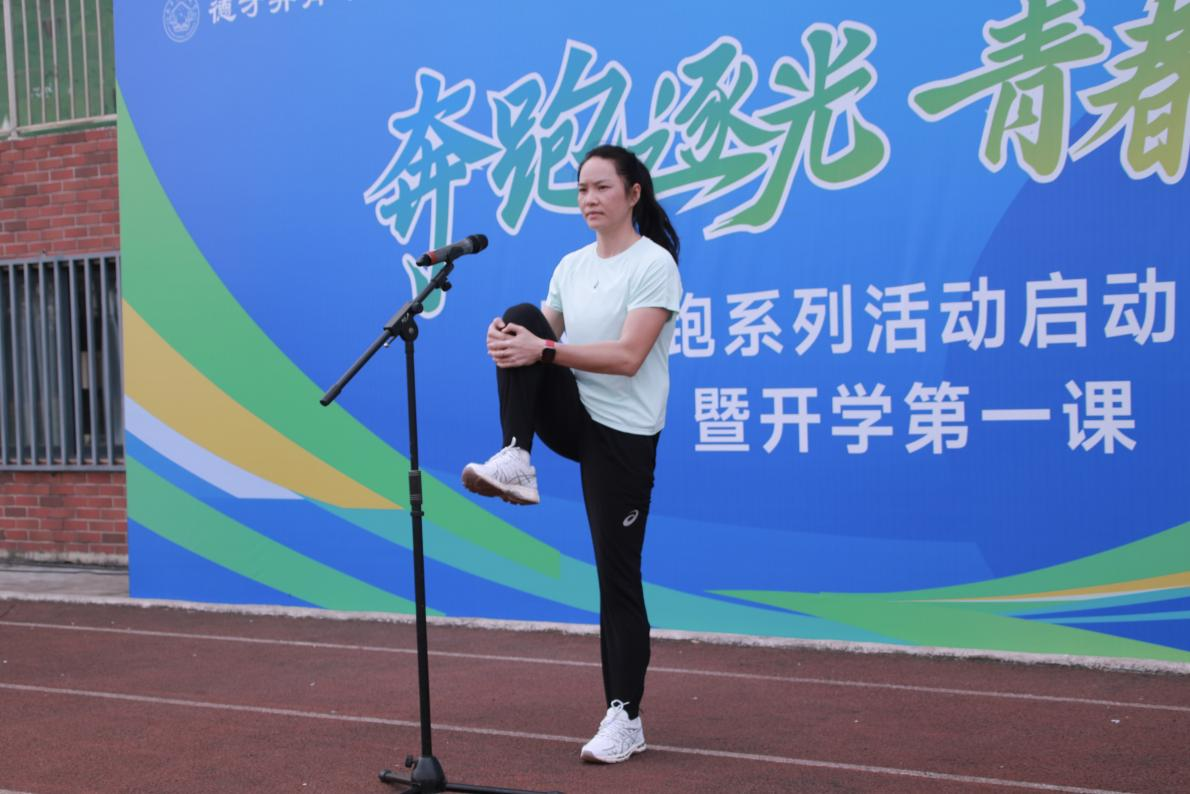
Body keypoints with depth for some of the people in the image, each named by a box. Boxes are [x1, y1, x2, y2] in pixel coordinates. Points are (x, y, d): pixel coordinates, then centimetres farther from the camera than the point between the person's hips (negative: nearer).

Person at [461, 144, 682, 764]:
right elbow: (542, 337, 5)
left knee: (617, 576, -3)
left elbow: (626, 358, -21)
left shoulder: (654, 264, -11)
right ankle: (515, 463, -18)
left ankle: (625, 718, 8)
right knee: (520, 317, -17)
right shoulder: (571, 266, 10)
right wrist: (510, 342, -19)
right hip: (572, 419, 6)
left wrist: (543, 351, -31)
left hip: (623, 434, -6)